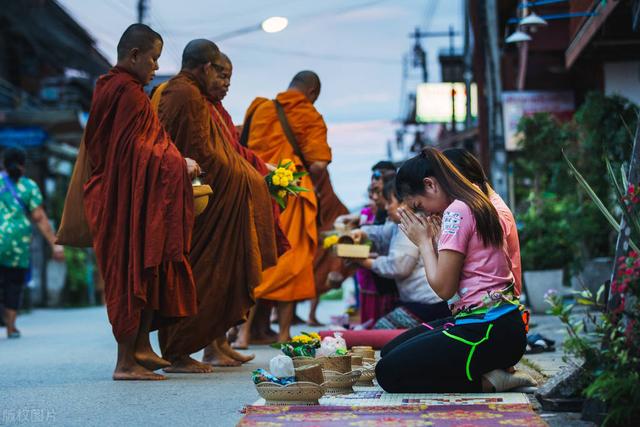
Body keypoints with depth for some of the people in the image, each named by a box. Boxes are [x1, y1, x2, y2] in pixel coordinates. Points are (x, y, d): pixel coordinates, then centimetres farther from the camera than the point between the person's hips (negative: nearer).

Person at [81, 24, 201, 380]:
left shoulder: (109, 87, 15)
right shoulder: (128, 91, -15)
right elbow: (139, 150, -20)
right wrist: (180, 164, -11)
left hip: (117, 197, 10)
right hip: (133, 198, -10)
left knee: (143, 271, 15)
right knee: (136, 268, -5)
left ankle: (141, 348, 22)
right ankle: (127, 361, -1)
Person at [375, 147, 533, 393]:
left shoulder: (456, 212, -14)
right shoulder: (475, 205, 16)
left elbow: (443, 287, -15)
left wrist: (423, 241, -3)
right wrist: (435, 239, 8)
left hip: (489, 330, -11)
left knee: (389, 372, -12)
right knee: (390, 352, 14)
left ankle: (487, 381, -9)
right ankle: (490, 371, 4)